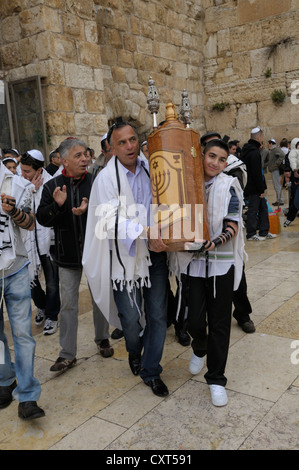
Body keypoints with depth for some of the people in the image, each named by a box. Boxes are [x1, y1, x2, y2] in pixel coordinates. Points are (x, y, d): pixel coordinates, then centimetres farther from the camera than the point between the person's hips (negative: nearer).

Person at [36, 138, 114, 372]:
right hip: (68, 254, 1)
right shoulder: (52, 186, 0)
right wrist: (57, 204, -21)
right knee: (69, 304, 6)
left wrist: (89, 209, -27)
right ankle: (68, 353, 16)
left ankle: (103, 339, 35)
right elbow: (42, 218, -3)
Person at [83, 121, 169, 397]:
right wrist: (145, 231, -29)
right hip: (125, 256, -3)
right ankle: (135, 351, 37)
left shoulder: (151, 170, 5)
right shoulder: (107, 178, -7)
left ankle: (150, 370, 26)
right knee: (130, 317, 1)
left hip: (155, 253, 3)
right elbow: (110, 220, -18)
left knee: (158, 315, 6)